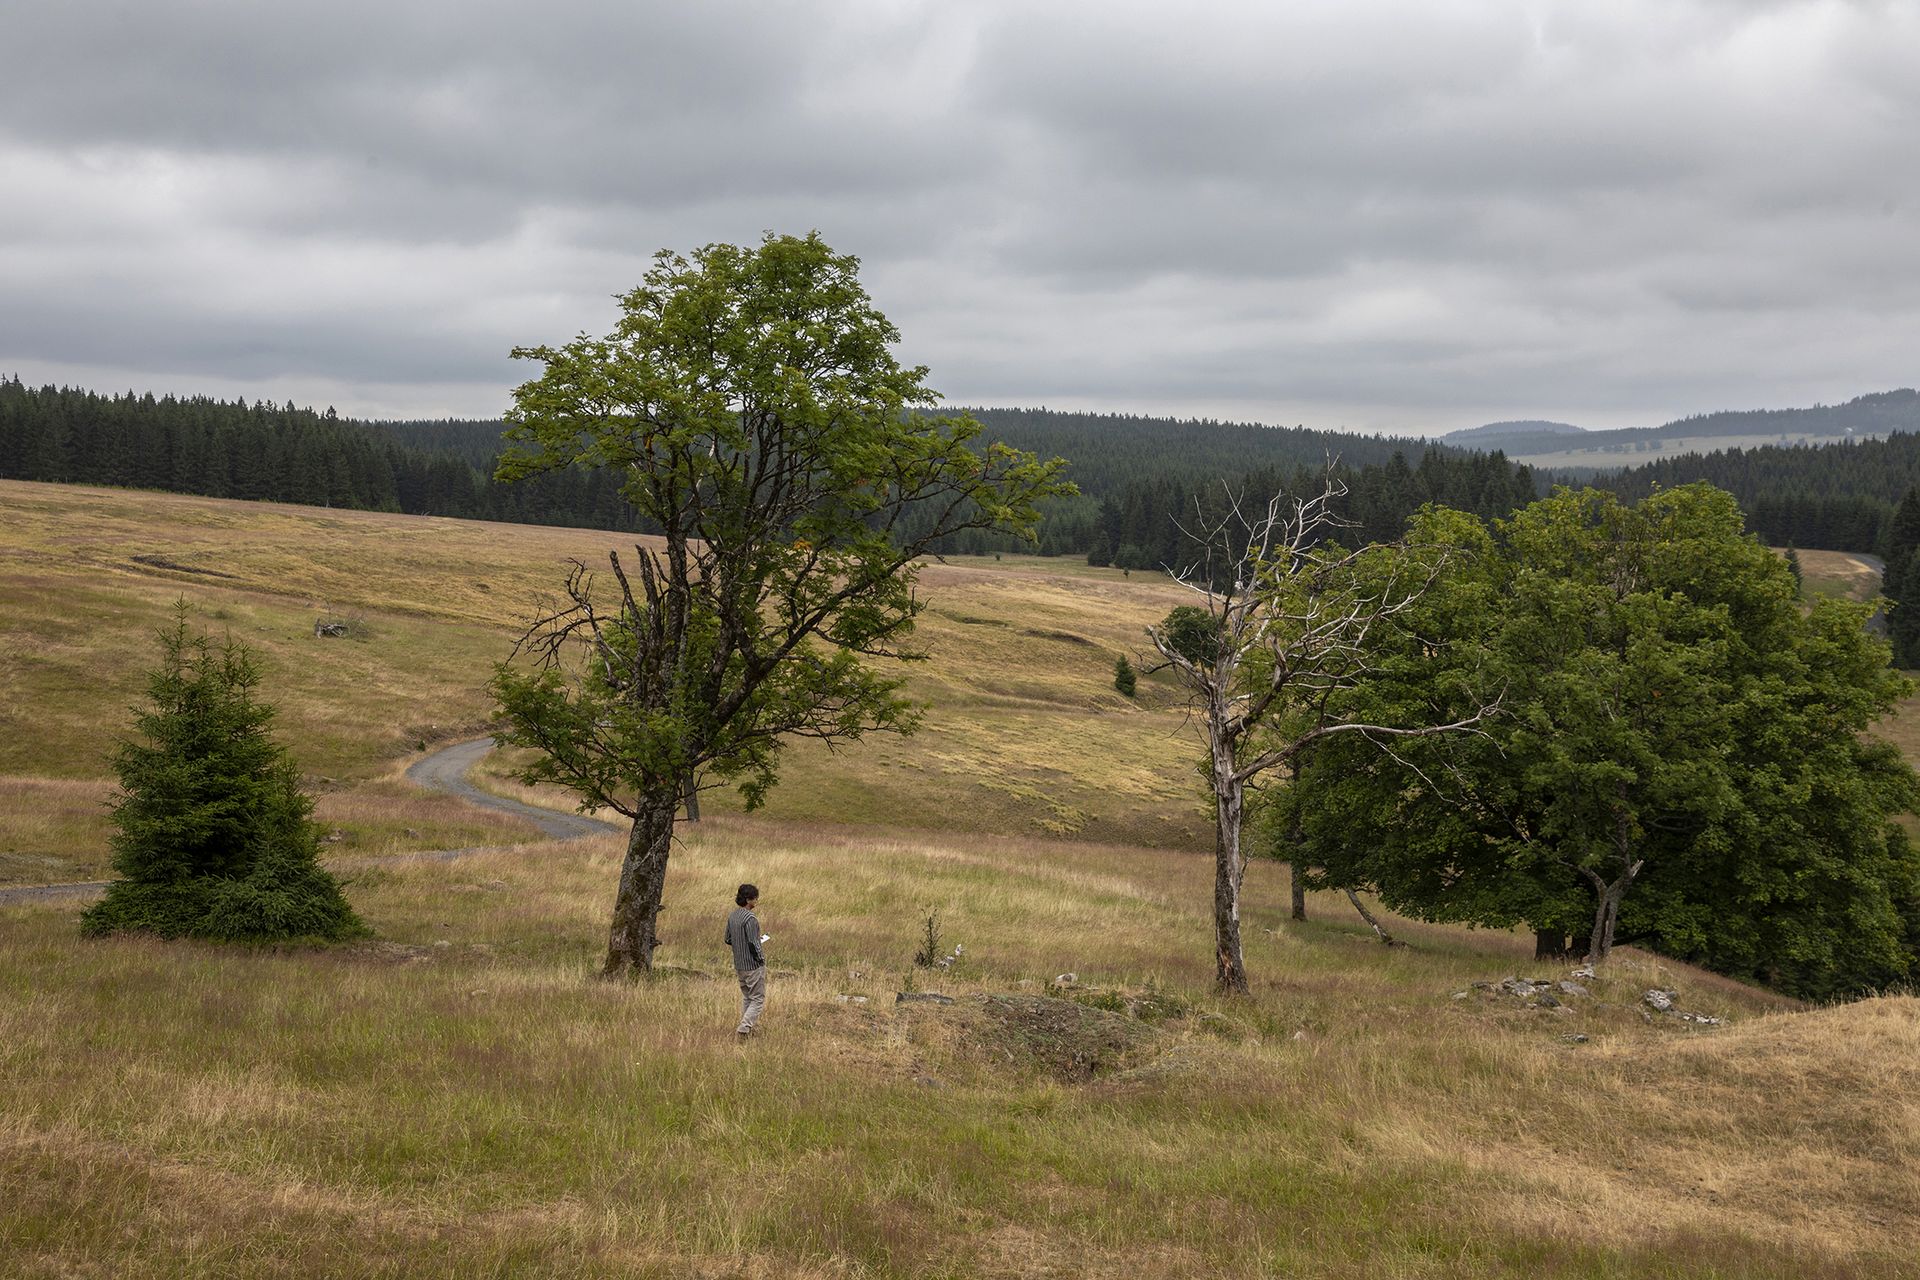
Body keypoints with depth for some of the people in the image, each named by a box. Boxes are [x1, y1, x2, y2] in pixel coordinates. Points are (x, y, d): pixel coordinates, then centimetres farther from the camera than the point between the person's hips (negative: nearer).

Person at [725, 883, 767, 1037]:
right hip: (753, 966, -8)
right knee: (758, 999, 1)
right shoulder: (750, 919, -22)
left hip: (739, 965, 8)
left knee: (746, 997, 21)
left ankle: (748, 1026, 29)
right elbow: (753, 944, -24)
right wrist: (761, 957, -6)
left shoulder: (732, 916, 4)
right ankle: (744, 1029, -7)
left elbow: (728, 939, 13)